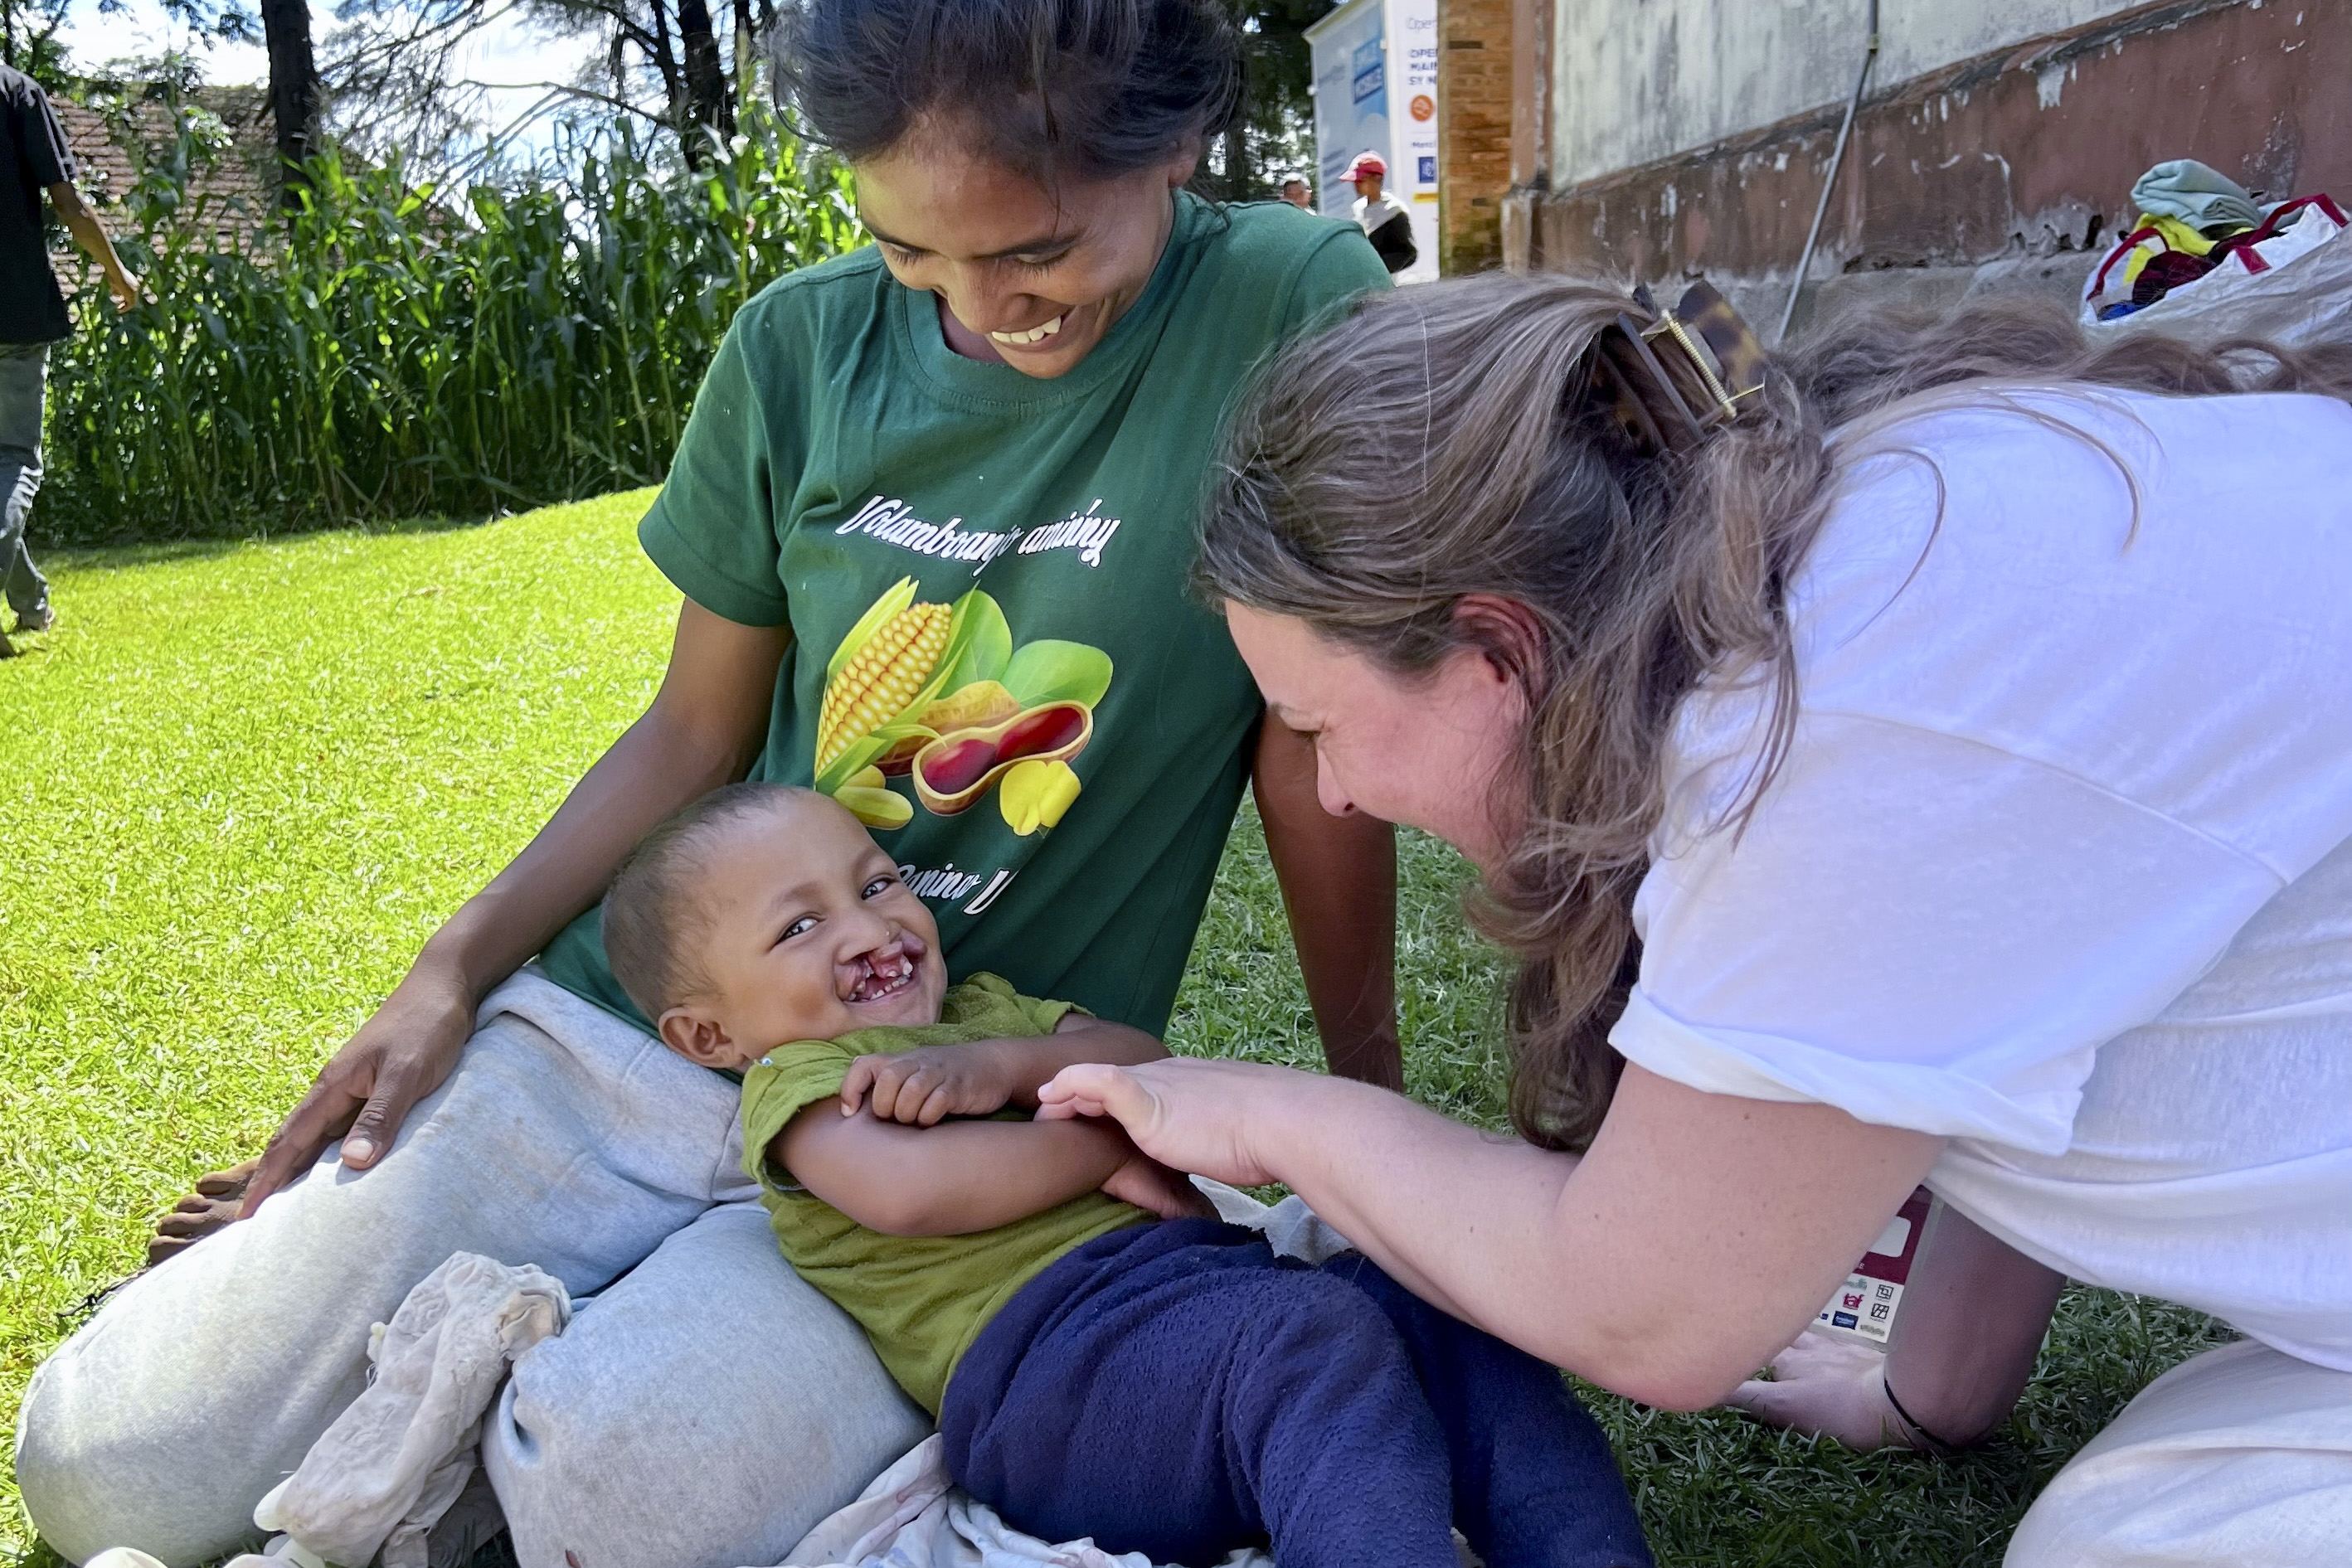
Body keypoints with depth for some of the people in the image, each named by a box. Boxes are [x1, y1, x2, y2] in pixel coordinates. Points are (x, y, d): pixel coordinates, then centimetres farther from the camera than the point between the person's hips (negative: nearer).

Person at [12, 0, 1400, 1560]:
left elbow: (1317, 732, -7)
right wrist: (452, 971, 1)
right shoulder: (801, 348, -1)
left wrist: (1369, 1099, -1)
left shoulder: (1295, 311, -12)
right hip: (623, 1029, 3)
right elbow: (696, 731, 8)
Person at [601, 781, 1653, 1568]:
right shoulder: (794, 1083, 7)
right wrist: (1109, 1149, -5)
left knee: (1467, 1342, -10)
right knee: (1312, 1332, -34)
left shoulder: (979, 1007, 30)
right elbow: (912, 1192, -16)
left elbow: (1142, 1058, 14)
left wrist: (1006, 1064, -5)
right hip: (1043, 1347, -8)